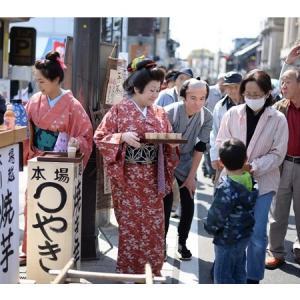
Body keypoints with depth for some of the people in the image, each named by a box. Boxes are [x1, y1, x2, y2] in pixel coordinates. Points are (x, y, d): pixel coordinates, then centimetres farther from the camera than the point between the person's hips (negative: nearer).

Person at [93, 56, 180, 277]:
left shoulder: (160, 113, 7)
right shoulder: (119, 110, -6)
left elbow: (168, 140, 14)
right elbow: (100, 137, -5)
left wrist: (172, 143, -9)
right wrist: (122, 137, -21)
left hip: (152, 177, 4)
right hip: (127, 177, -4)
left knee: (154, 225, 6)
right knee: (130, 224, 3)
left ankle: (152, 271, 19)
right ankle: (129, 271, 17)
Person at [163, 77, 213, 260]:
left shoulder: (207, 117, -14)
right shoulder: (170, 112, -24)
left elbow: (200, 148, -7)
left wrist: (191, 176, -6)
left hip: (187, 162, 3)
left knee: (188, 204, 0)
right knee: (166, 203, -9)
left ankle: (182, 244, 16)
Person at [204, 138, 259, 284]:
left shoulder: (226, 188, -27)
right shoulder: (250, 180, -5)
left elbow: (217, 215, -22)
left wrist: (209, 227, -1)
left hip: (228, 239, -8)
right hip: (244, 234, 8)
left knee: (223, 275, 5)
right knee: (238, 271, 22)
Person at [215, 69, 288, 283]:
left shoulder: (278, 119, -7)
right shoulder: (233, 114, -4)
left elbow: (277, 154, -6)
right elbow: (221, 143, 1)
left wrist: (254, 166, -20)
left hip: (262, 183, -1)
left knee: (257, 235, 1)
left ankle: (253, 279, 18)